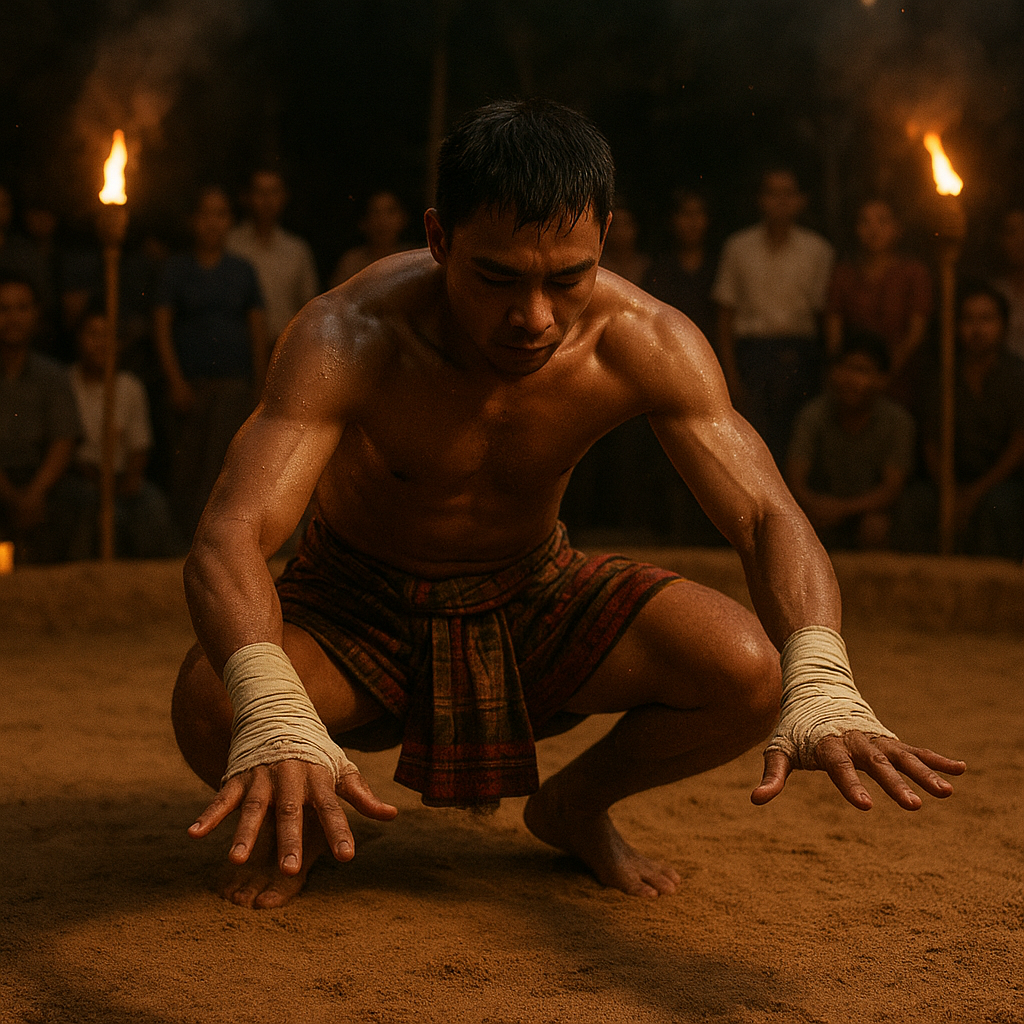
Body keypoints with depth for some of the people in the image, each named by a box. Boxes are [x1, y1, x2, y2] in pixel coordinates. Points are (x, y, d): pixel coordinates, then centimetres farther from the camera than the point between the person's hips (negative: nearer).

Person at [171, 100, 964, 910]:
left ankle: (574, 806, 9)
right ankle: (289, 816, 5)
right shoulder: (348, 338, -31)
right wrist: (272, 710, -63)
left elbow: (769, 518, -27)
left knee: (748, 674, -25)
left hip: (535, 597, 2)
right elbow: (229, 538, -41)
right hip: (357, 613, -2)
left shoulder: (645, 343, -22)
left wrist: (822, 686, -49)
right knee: (208, 707, -35)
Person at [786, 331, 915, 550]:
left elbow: (893, 489, -17)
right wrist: (812, 504, -43)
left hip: (868, 506, -1)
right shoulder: (813, 414, -13)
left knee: (875, 525, -31)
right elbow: (794, 482, -19)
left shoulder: (897, 420, -13)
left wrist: (845, 508, -34)